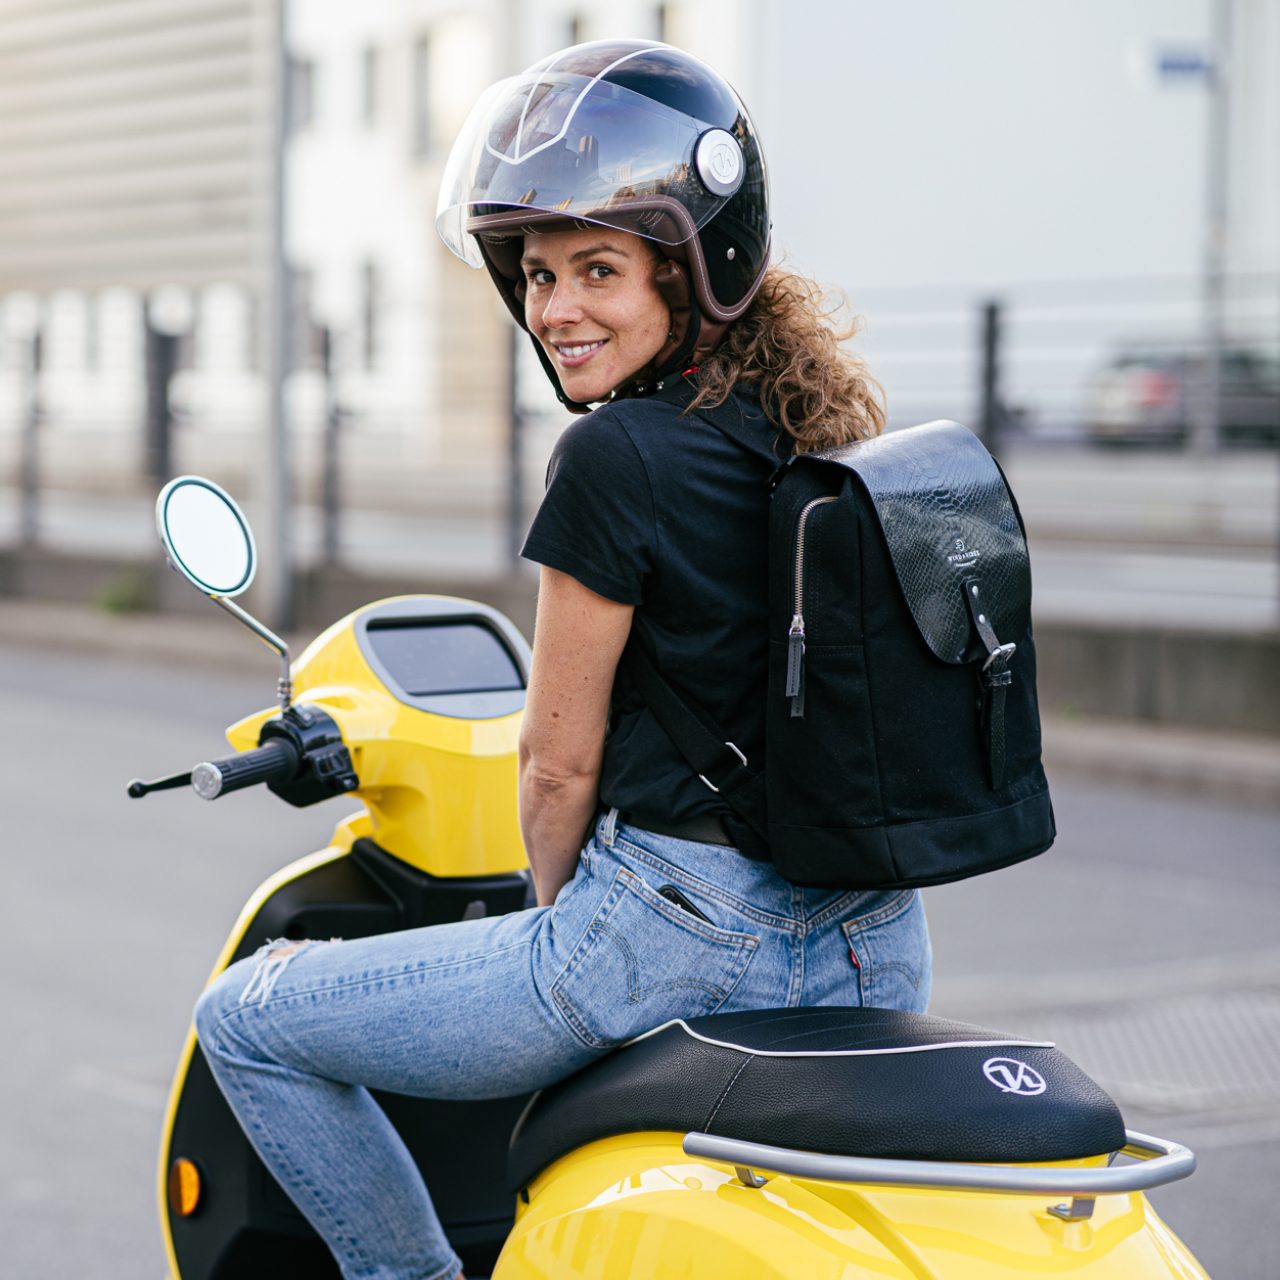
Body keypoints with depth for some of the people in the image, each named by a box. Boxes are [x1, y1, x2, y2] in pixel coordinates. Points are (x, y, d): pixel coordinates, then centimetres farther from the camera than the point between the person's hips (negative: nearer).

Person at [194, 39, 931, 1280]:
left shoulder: (617, 456, -14)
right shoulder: (825, 428, 9)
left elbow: (561, 761, -8)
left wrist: (561, 905, 12)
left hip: (685, 931, -8)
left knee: (246, 1019, 5)